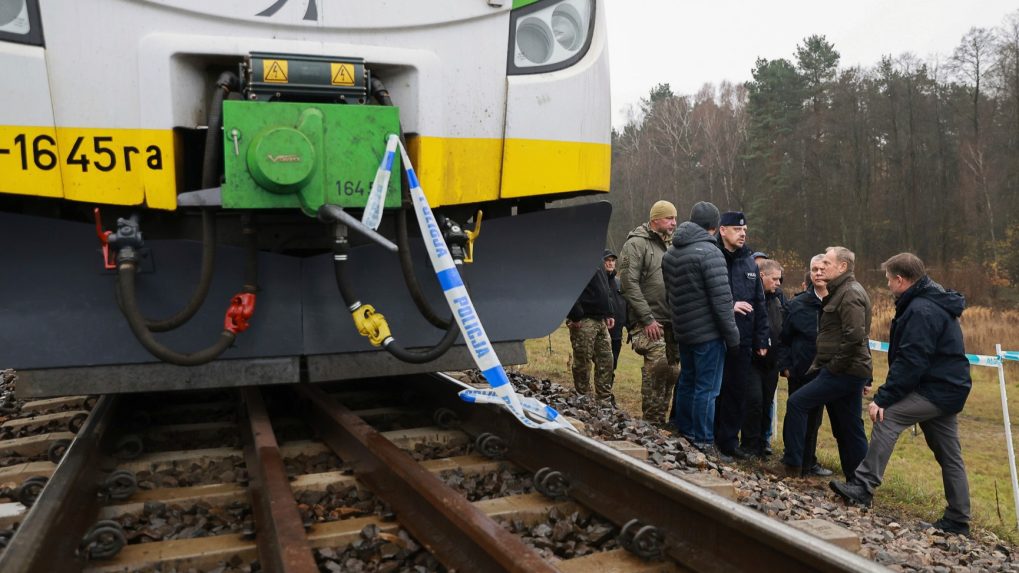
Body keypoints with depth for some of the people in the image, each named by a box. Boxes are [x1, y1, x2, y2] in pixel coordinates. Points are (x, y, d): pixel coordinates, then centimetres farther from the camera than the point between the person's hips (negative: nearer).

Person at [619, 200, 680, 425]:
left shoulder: (668, 246, 19)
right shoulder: (636, 244, -7)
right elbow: (629, 284, -15)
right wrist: (647, 319, -18)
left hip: (670, 321, 8)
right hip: (649, 322, -8)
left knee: (670, 370, 8)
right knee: (657, 365, -19)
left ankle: (660, 419, 19)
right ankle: (652, 421, -8)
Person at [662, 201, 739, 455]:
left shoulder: (670, 253, 9)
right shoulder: (709, 252, -17)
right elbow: (721, 299, -18)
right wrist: (732, 335, -11)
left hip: (683, 330, 8)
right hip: (708, 332, -8)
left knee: (686, 382, 18)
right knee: (707, 389, -1)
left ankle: (683, 434, 29)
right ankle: (703, 444, 4)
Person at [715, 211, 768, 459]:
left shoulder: (750, 263, 13)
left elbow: (759, 305, 15)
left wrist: (761, 340, 12)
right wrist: (729, 306, -19)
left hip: (743, 341, 5)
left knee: (736, 391, 9)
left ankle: (729, 440, 19)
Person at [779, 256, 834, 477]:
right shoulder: (797, 304, -2)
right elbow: (784, 337, 3)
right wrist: (785, 365, -2)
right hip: (800, 371, -1)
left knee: (814, 418, 13)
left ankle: (809, 461, 28)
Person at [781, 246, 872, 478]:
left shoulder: (851, 294, -13)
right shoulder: (840, 291, 19)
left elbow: (854, 337, -24)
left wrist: (834, 366, -17)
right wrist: (820, 364, 15)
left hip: (845, 372, -10)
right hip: (849, 371, 10)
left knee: (797, 403, -9)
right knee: (849, 430, 12)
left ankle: (792, 464, -3)